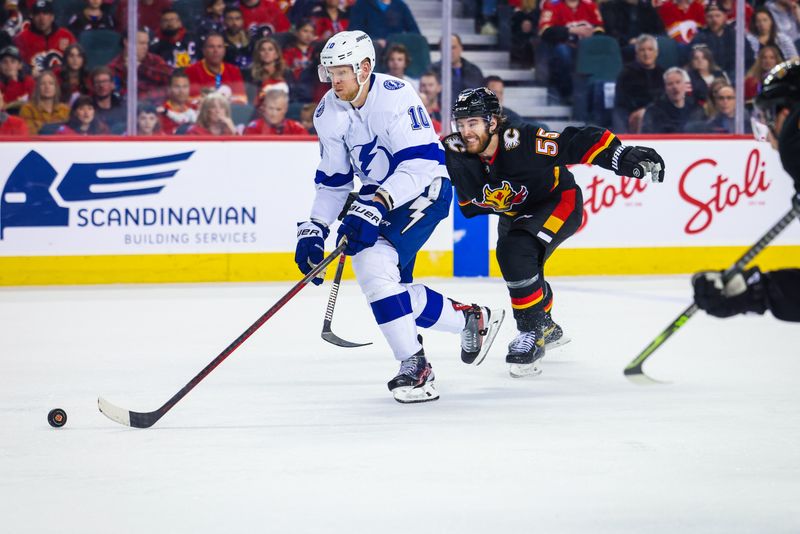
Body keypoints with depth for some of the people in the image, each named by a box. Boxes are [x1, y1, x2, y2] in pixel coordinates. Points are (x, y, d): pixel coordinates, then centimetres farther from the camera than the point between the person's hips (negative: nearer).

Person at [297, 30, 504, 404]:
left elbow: (420, 163, -31)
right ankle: (472, 319, 21)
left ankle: (414, 366, -14)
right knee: (394, 292, 1)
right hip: (379, 196, 8)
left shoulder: (395, 97, -24)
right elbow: (332, 180, 9)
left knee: (375, 264, -24)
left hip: (423, 191, -8)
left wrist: (375, 206, -39)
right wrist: (313, 232, 1)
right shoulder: (330, 114, -1)